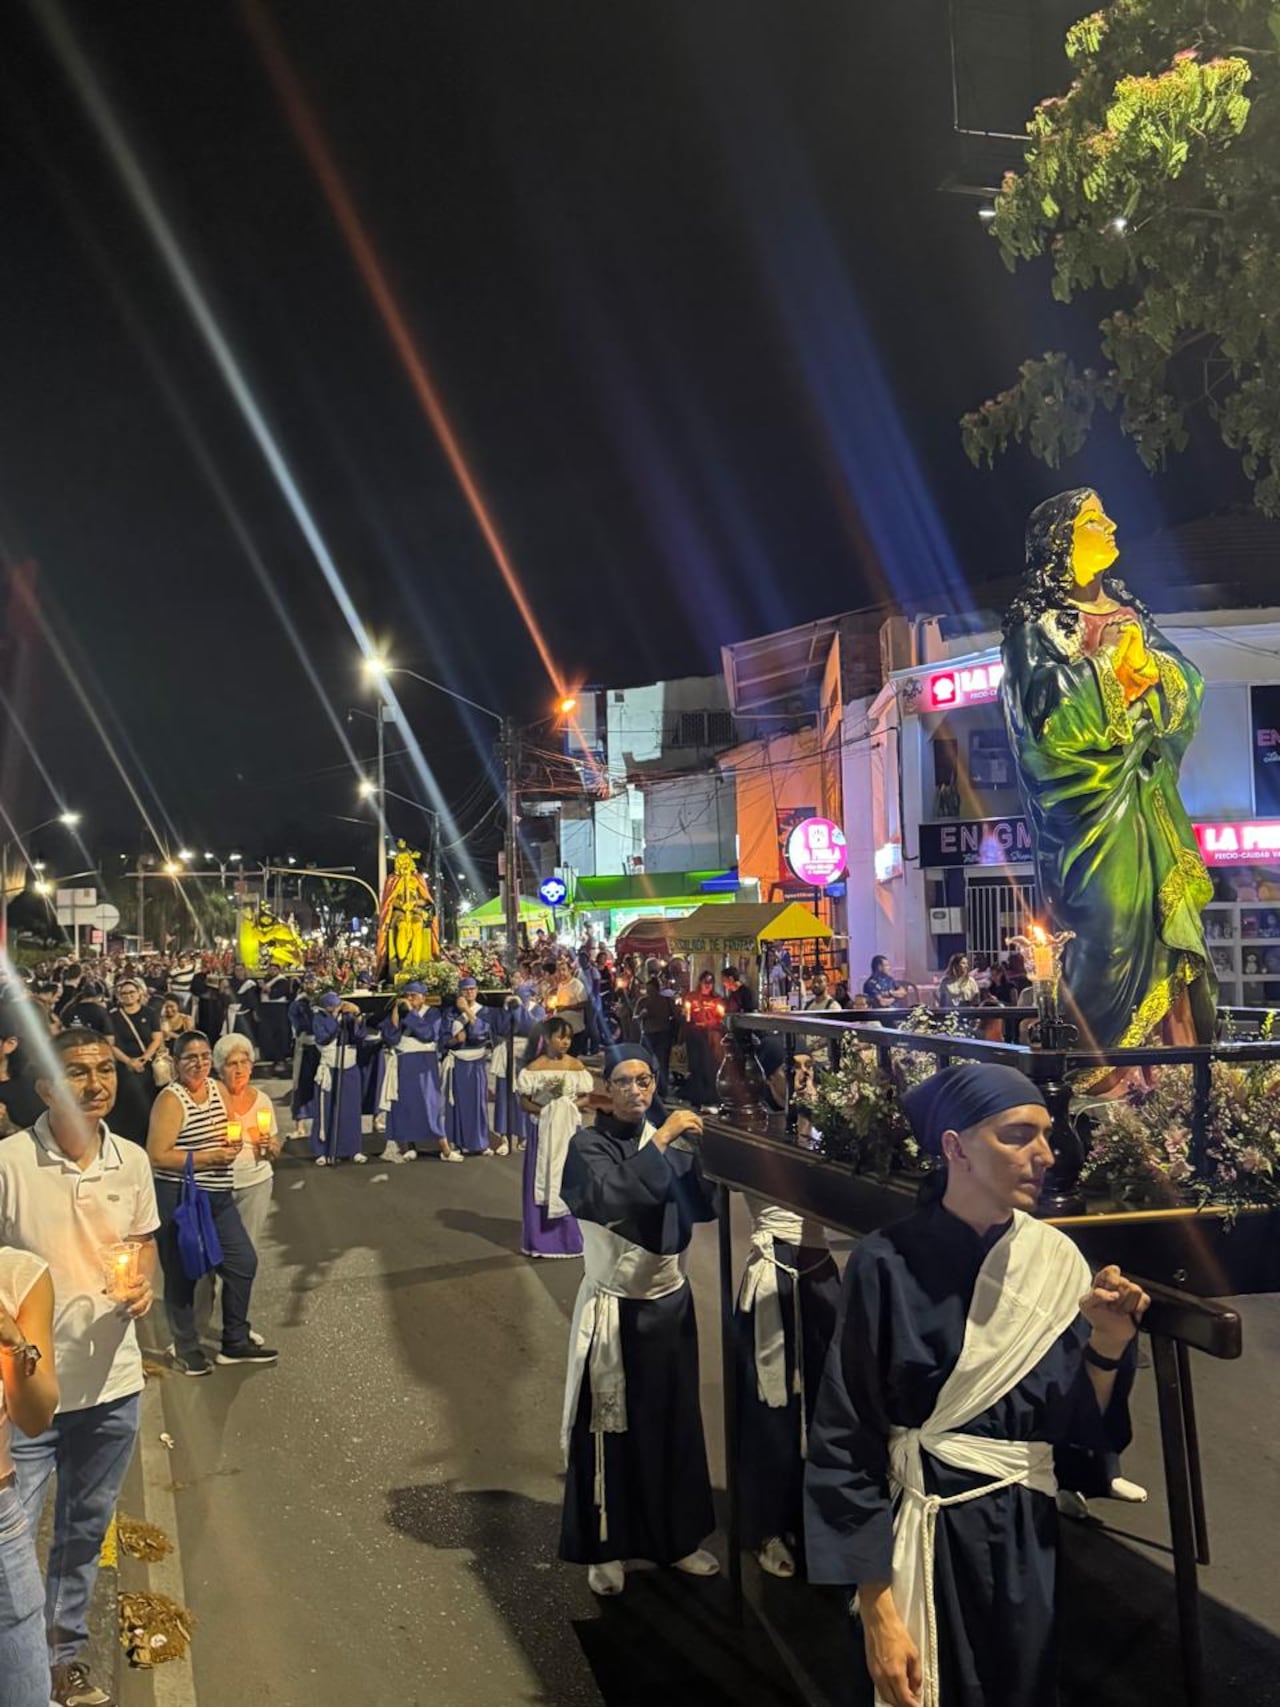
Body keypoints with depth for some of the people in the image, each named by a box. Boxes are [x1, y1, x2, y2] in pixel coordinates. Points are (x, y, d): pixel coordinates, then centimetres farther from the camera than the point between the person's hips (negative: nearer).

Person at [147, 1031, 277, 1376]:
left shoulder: (214, 1088, 7)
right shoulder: (171, 1099, -15)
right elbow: (158, 1155, -23)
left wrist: (230, 1142, 0)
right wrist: (211, 1158, -21)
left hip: (219, 1197, 8)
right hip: (179, 1199, -7)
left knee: (243, 1262, 8)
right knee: (182, 1275, 6)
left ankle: (235, 1342, 24)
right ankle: (186, 1350, 24)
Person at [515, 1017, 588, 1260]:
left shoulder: (576, 1066, 0)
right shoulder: (534, 1067, -5)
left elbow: (585, 1097, 5)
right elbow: (524, 1100, -3)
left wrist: (571, 1107, -14)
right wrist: (544, 1110, -18)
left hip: (570, 1129, 1)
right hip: (543, 1130, -1)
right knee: (542, 1182, 4)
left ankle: (570, 1236, 16)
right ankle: (541, 1240, 12)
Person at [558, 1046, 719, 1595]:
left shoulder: (670, 1141, 3)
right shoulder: (588, 1144, -11)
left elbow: (702, 1208, -2)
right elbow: (611, 1198, -29)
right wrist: (662, 1140, -27)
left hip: (669, 1299, 5)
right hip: (614, 1307, -4)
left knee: (674, 1422, 14)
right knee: (609, 1428, 5)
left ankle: (676, 1537, 30)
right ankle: (604, 1548, 22)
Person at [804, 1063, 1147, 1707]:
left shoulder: (1056, 1260, -5)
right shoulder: (888, 1264, -18)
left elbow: (1082, 1428, 0)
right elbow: (845, 1441, -15)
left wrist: (1109, 1344, -19)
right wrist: (877, 1612, -16)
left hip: (1027, 1533, 4)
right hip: (925, 1532, -4)